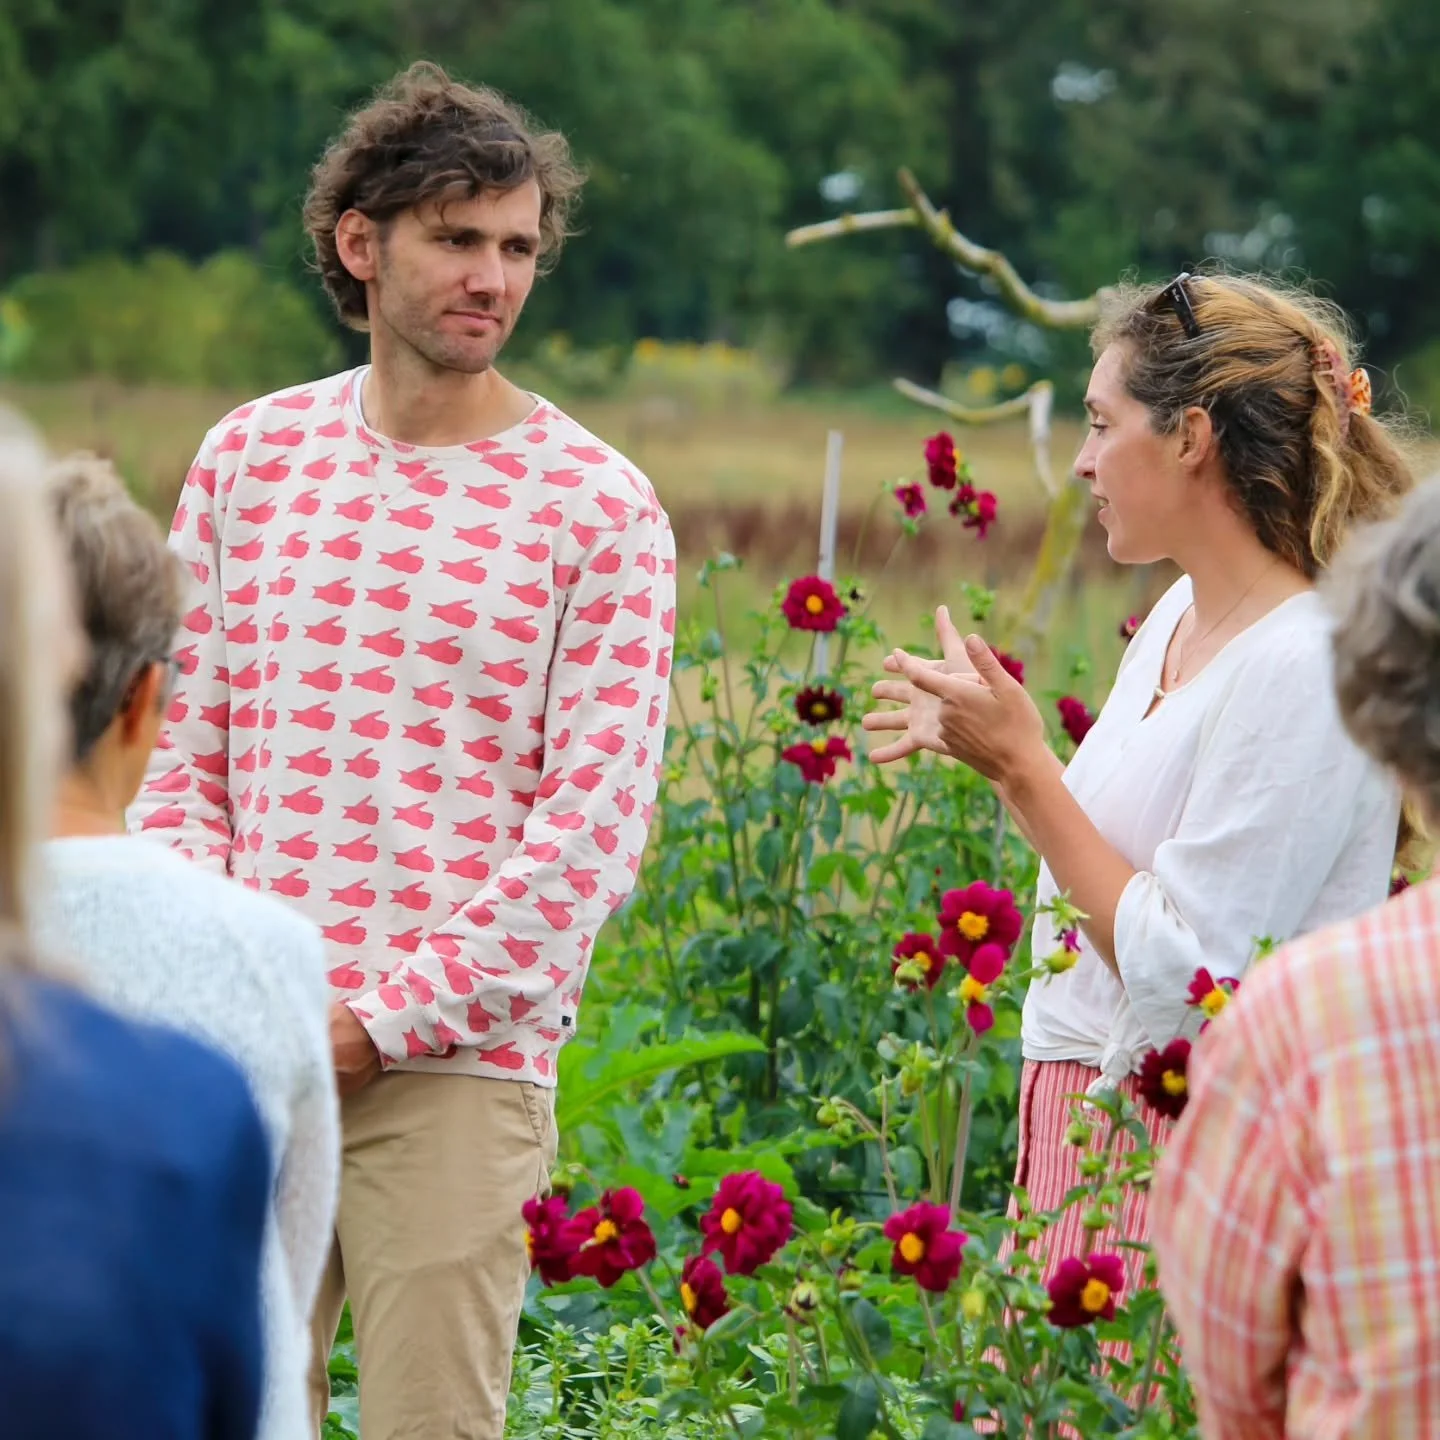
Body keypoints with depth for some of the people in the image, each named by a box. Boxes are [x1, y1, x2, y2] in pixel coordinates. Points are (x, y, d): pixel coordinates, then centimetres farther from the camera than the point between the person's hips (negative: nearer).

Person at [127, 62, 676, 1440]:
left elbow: (595, 821, -7)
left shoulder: (597, 507, -2)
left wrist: (389, 1017, -11)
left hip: (451, 1068, -3)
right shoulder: (248, 458, 9)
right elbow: (178, 746, 11)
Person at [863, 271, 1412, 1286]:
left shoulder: (1304, 667, -18)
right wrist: (993, 742, 11)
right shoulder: (1181, 616, 10)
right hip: (1082, 1119, 8)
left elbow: (1180, 978, -20)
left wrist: (1022, 763, -16)